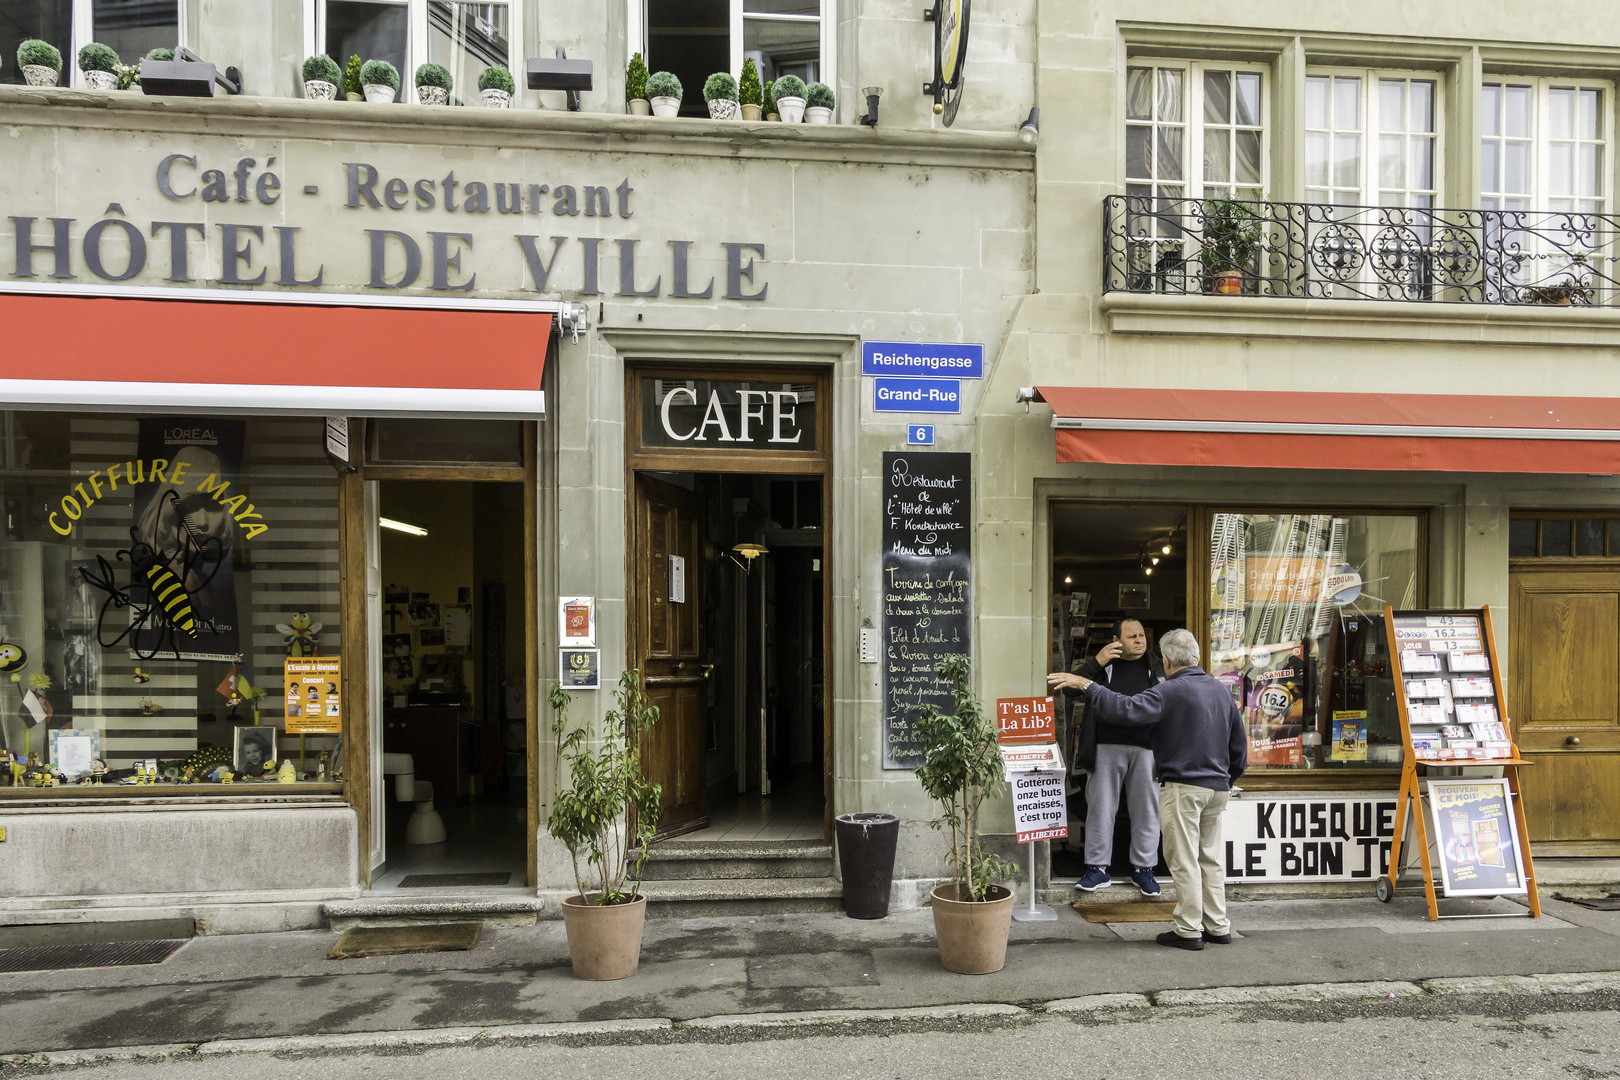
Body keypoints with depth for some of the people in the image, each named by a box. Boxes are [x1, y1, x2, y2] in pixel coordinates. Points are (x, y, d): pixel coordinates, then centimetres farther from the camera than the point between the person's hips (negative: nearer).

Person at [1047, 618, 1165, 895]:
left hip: (1145, 748, 2)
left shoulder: (1156, 668, 14)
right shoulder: (1104, 665, 8)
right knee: (1101, 807, 1)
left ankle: (1143, 868, 20)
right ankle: (1097, 868, 10)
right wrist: (1096, 663, -12)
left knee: (1146, 809, 6)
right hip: (1107, 747, -2)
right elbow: (1069, 687, -3)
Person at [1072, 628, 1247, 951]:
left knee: (1184, 860, -1)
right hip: (1217, 786, 8)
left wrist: (1089, 687, -18)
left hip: (1183, 785, -8)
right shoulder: (1221, 690, 12)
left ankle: (1189, 930, 5)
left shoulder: (1170, 691, -13)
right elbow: (1239, 742, 19)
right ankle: (1218, 927, 21)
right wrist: (1228, 779, 30)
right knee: (1211, 857, 16)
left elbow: (1128, 710, -25)